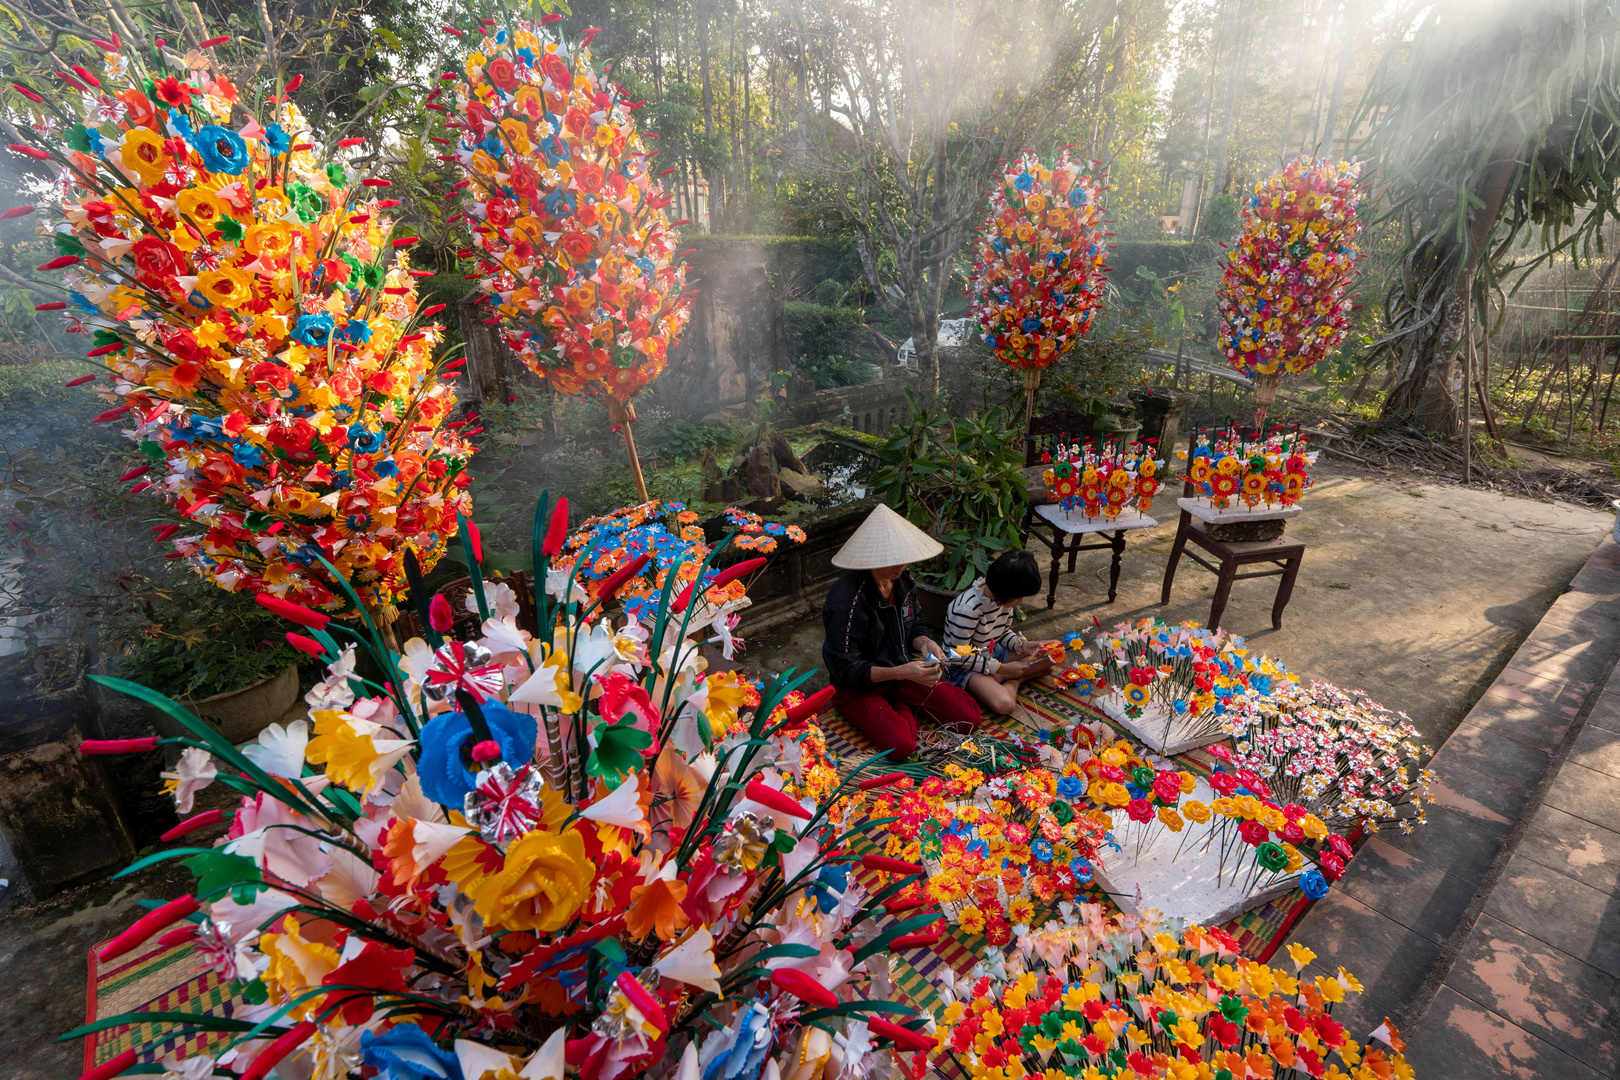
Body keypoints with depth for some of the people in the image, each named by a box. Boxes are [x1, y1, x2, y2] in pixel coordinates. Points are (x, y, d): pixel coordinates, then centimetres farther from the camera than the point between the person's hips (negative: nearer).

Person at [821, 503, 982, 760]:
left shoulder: (903, 581, -5)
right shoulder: (846, 599, -28)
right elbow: (845, 669, -24)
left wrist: (924, 642, -14)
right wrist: (902, 672, -33)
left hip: (901, 672, 6)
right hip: (858, 688, -6)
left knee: (969, 718, -5)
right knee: (901, 745, -28)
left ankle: (904, 706, 12)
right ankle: (902, 707, 3)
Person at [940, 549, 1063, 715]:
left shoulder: (1003, 598, -6)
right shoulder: (968, 609, -31)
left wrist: (1022, 644, -11)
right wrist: (1001, 668, -21)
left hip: (995, 652, 8)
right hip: (965, 665, -8)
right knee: (1004, 704, -34)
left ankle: (1007, 679, -6)